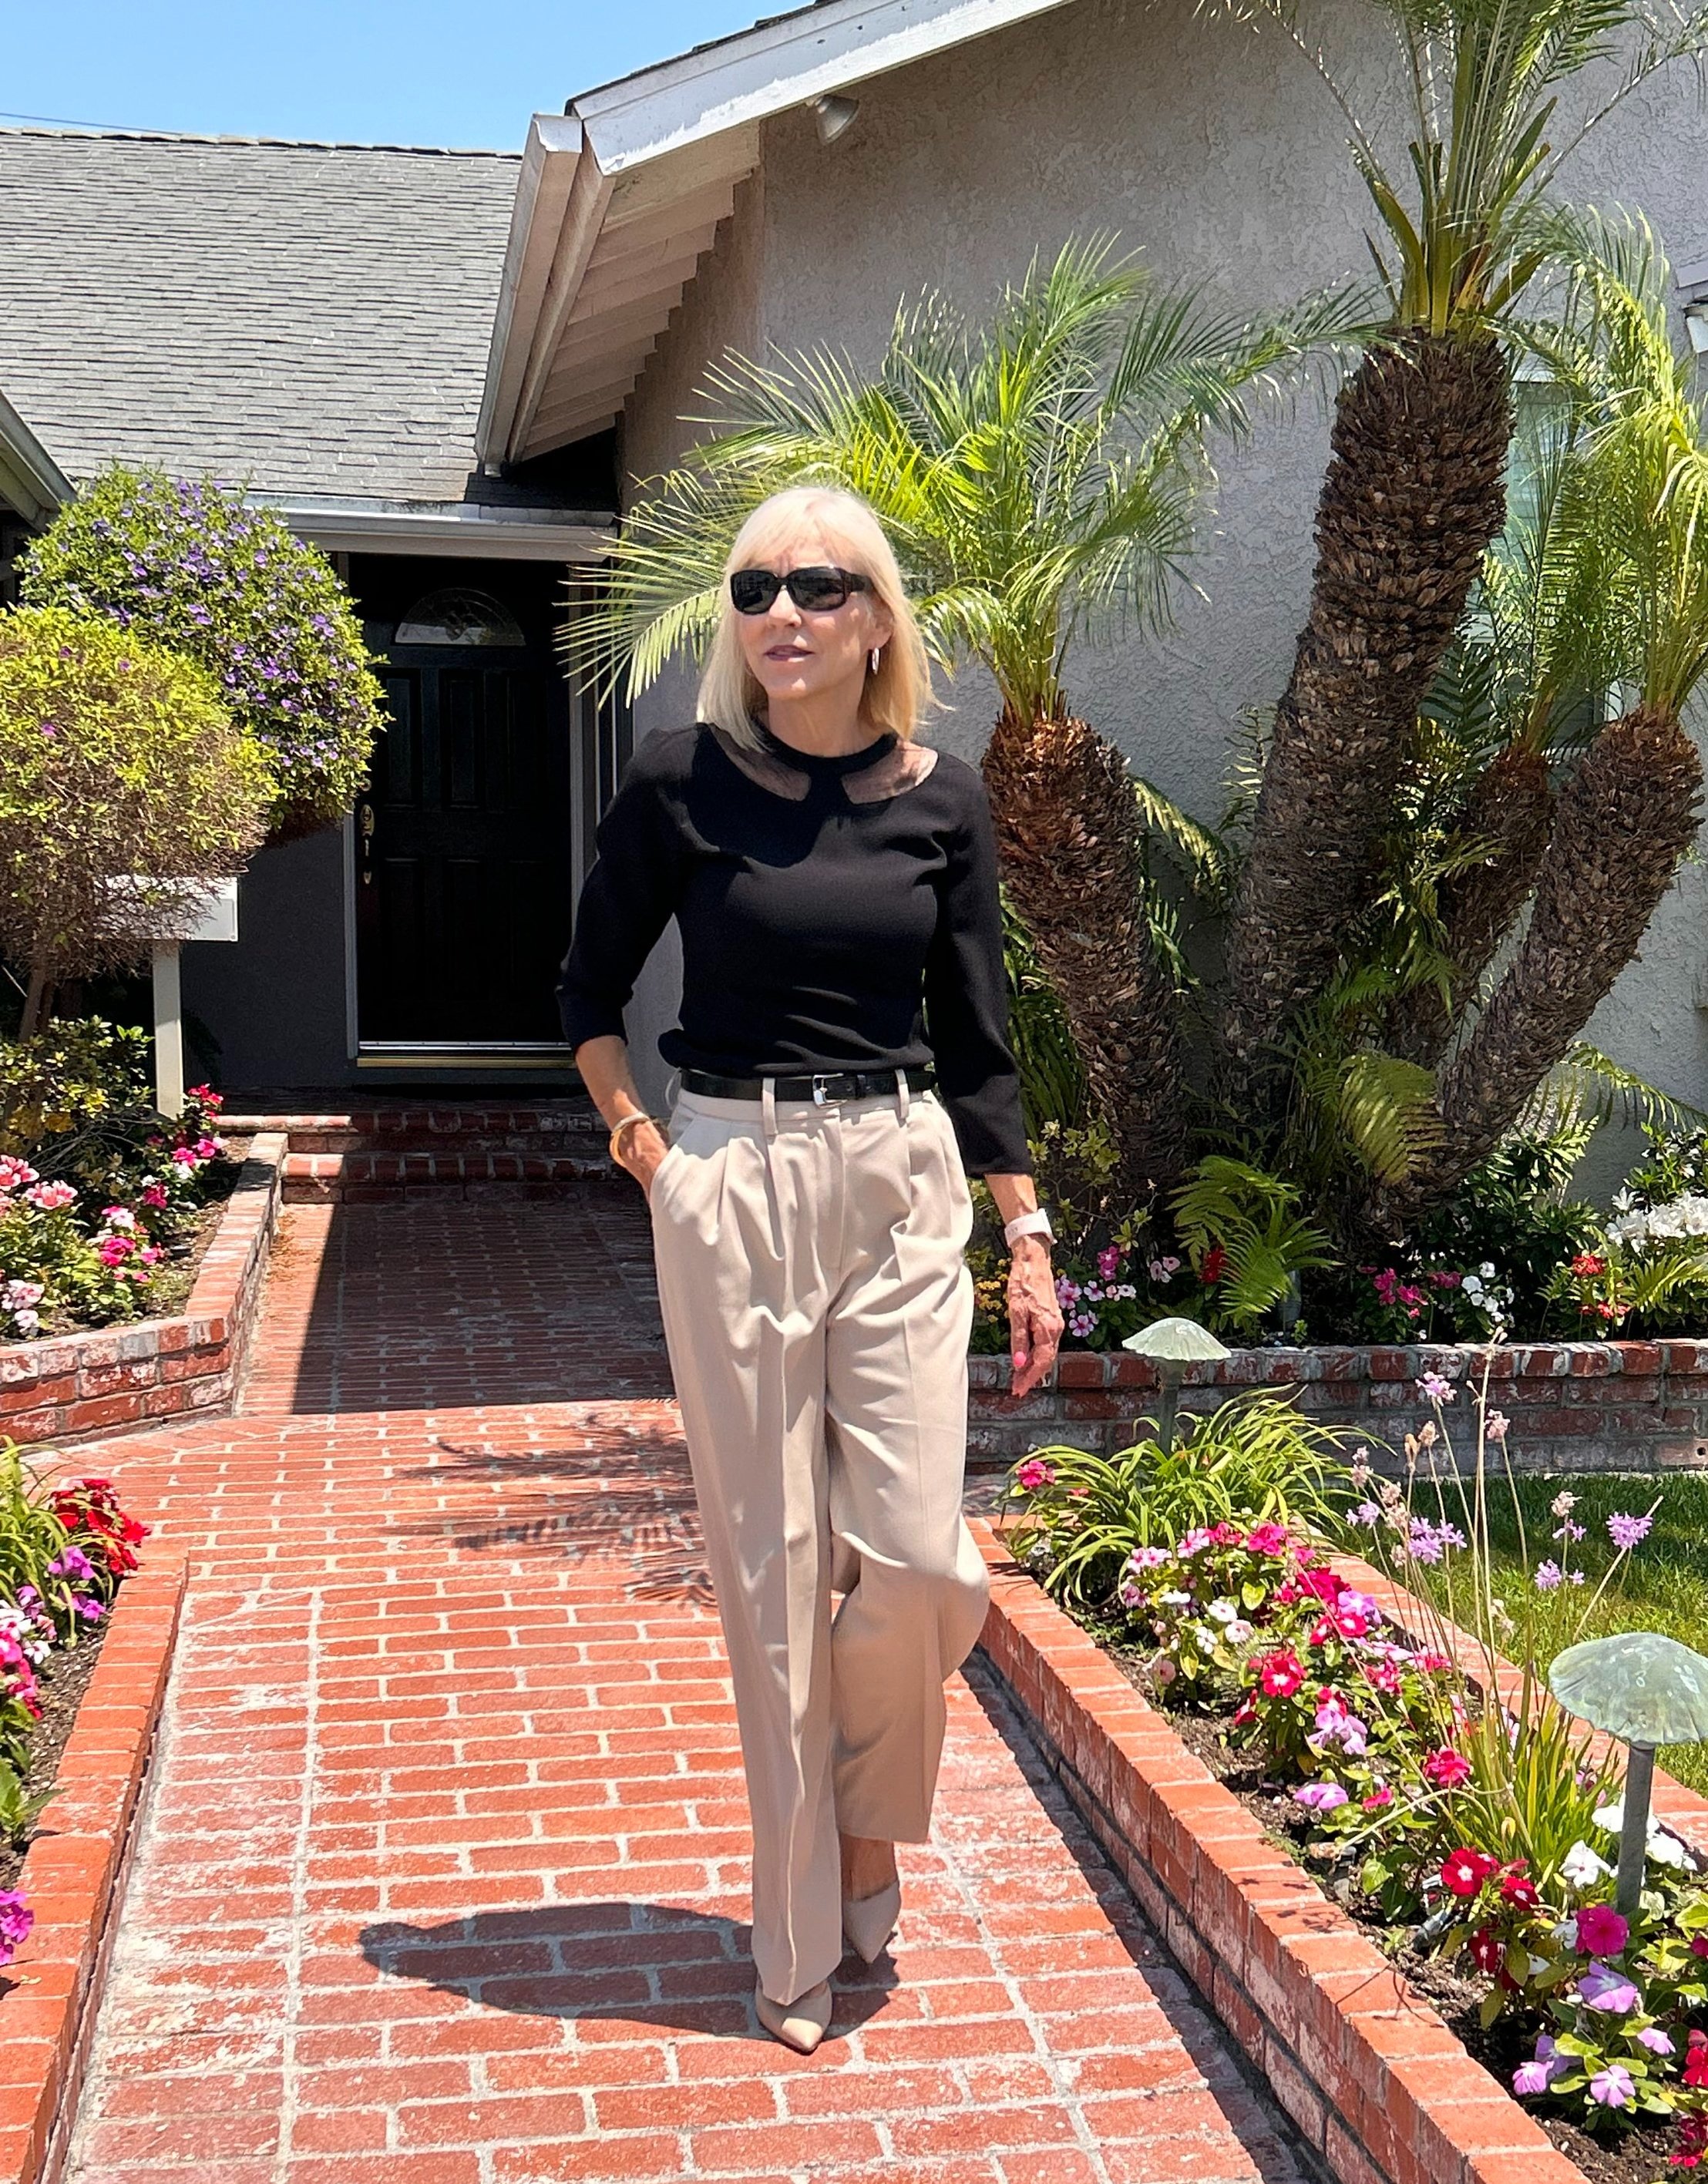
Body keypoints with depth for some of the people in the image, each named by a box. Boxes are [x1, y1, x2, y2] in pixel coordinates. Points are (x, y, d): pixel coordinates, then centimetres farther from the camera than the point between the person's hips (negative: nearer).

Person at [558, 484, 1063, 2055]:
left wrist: (1029, 1236, 6)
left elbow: (976, 1038, 8)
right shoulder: (682, 782, -2)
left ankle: (869, 1825, 28)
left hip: (903, 1187, 2)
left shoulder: (940, 802, 4)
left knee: (915, 1559, -4)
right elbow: (591, 991, 11)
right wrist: (641, 1146, 2)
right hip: (733, 1189, -1)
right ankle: (799, 1946, 20)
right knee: (771, 1567, 3)